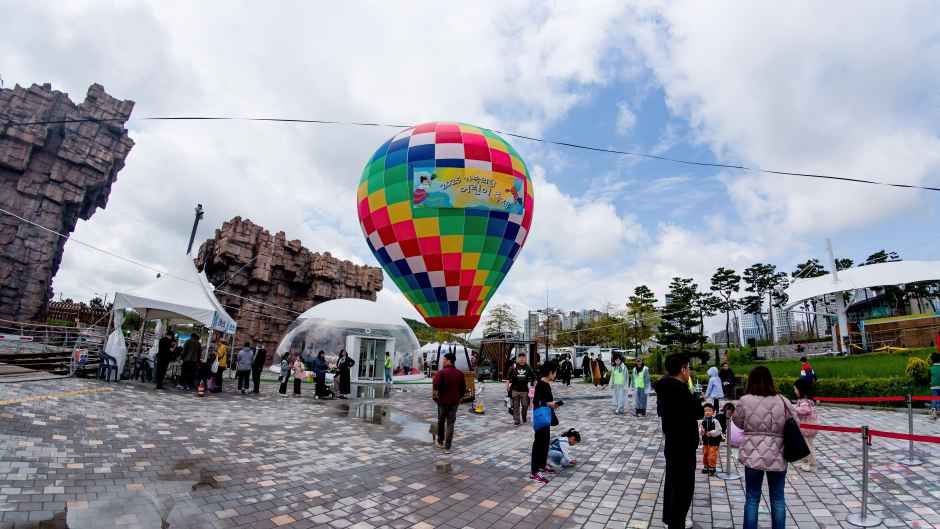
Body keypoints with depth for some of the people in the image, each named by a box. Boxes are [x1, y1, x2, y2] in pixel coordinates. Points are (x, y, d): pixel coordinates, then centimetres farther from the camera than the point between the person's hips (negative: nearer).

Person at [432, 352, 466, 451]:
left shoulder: (441, 372, -14)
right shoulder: (460, 373, 3)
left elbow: (435, 386, -19)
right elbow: (463, 388, 10)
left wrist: (434, 396, -5)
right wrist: (460, 398, 19)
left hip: (442, 401, -3)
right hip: (454, 402, 3)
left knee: (441, 422, 15)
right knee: (450, 423, 7)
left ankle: (440, 442, 28)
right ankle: (447, 445, 7)